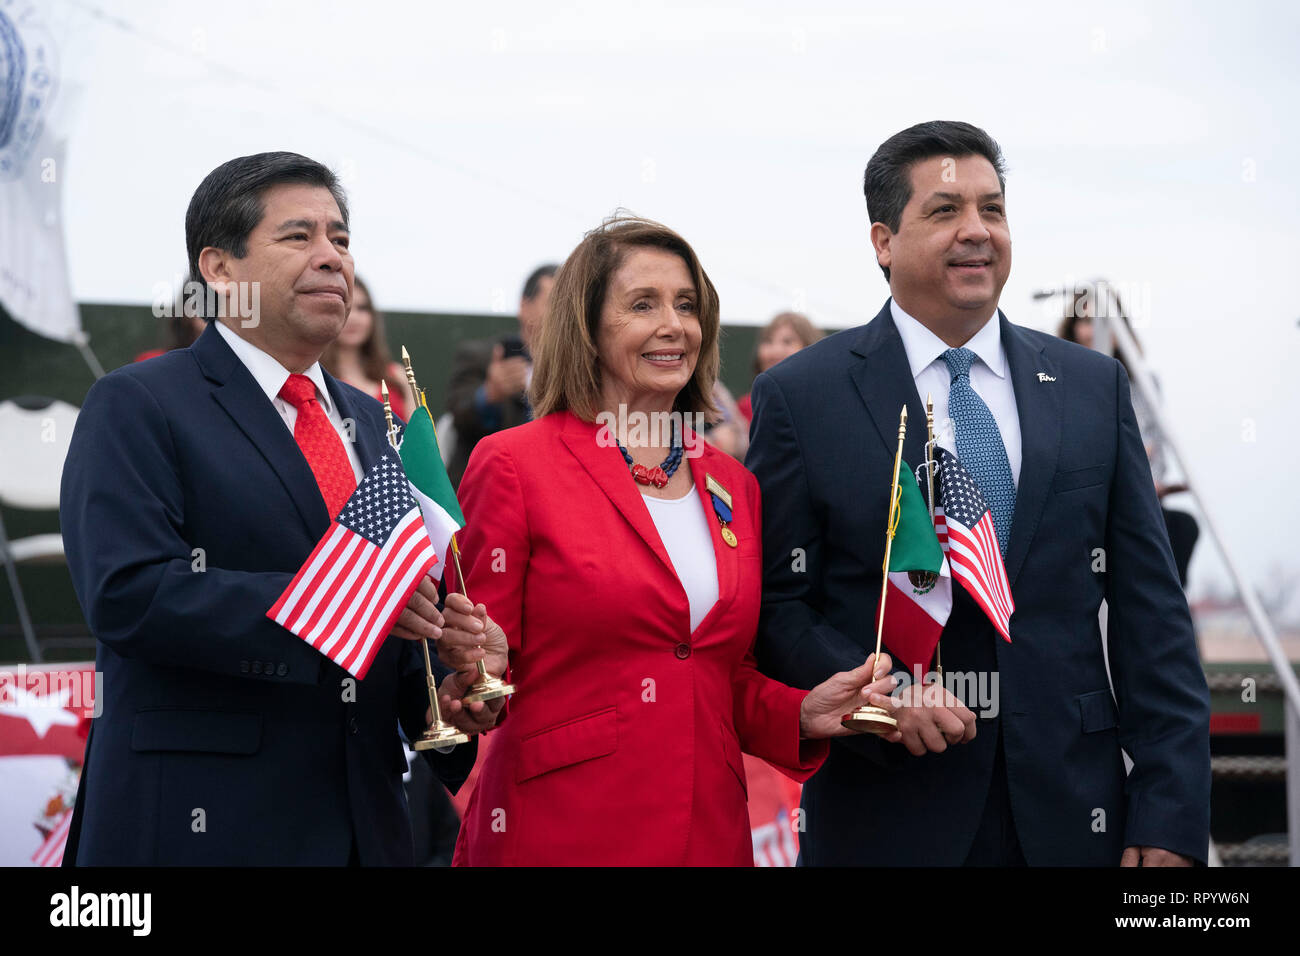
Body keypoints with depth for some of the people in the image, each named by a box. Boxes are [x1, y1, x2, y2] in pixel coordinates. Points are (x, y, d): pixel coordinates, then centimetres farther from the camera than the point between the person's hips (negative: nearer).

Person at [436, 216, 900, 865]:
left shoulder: (732, 487, 11)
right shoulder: (513, 464, -5)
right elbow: (485, 658, -3)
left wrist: (802, 714, -1)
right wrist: (479, 661, -24)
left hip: (708, 829, 5)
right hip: (556, 832, -5)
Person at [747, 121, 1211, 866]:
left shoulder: (1094, 387, 8)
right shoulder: (802, 396, 0)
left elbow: (1150, 608, 5)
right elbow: (778, 604, -2)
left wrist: (1171, 810, -3)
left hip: (1071, 810, 3)